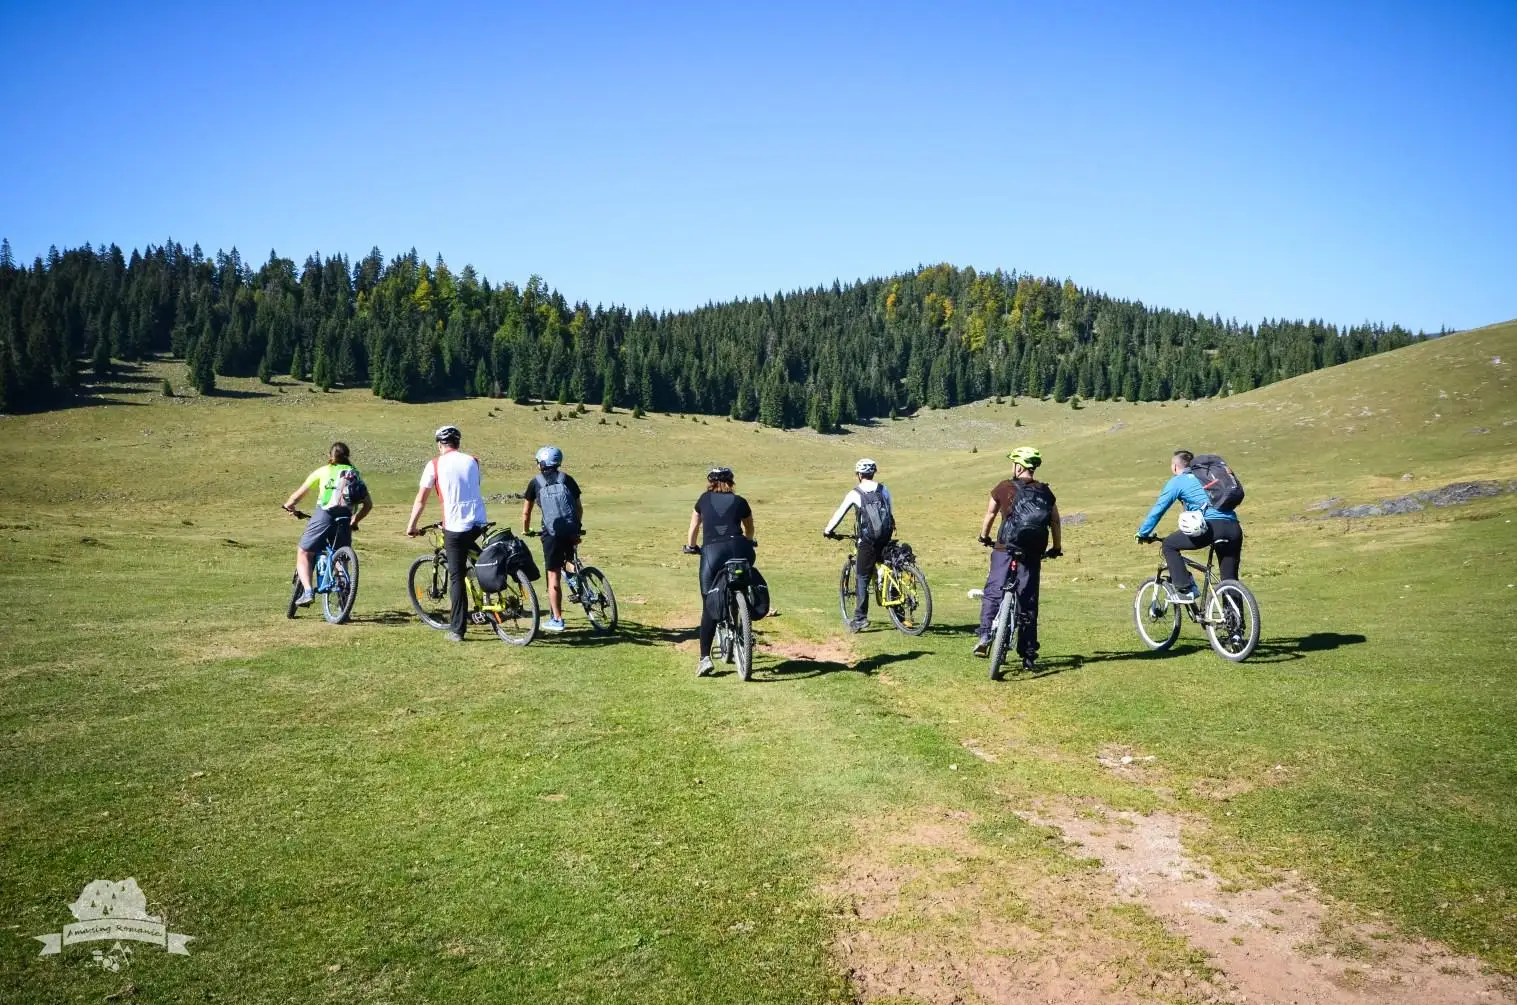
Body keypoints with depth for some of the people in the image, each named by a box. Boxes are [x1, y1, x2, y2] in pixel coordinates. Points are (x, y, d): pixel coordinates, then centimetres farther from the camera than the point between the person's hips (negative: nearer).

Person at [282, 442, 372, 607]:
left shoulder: (323, 471, 13)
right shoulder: (355, 475, 21)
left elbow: (299, 494, 17)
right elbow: (368, 504, 17)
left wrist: (288, 505, 36)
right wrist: (355, 521, 31)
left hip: (323, 515, -3)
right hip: (345, 520, 3)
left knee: (303, 553, 10)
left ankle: (307, 591, -8)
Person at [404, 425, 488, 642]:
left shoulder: (435, 464, -1)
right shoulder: (472, 462, 11)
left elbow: (421, 499, 0)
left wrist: (411, 526, 10)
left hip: (455, 527, -4)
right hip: (479, 523, 4)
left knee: (456, 577, 3)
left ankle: (457, 630, 6)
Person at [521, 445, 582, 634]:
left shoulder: (536, 483, 10)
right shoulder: (567, 480, 15)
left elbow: (526, 512, 15)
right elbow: (579, 508, 15)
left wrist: (525, 531, 31)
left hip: (552, 533, -3)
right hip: (571, 531, 3)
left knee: (553, 576, 1)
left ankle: (556, 619, 3)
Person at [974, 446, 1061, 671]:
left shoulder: (1004, 487, 1)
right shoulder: (1045, 492, 8)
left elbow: (989, 515, 11)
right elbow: (1055, 521, 11)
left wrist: (984, 538, 27)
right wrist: (1057, 547, 25)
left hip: (1005, 549, -2)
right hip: (1033, 554, 3)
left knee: (992, 592, 9)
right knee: (1028, 603, 7)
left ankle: (985, 636, -9)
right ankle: (1029, 656, 9)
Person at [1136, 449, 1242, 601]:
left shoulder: (1177, 481, 12)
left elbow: (1157, 509, 10)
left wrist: (1142, 533, 21)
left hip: (1211, 526, -6)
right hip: (1234, 528, 6)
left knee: (1169, 545, 13)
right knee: (1230, 581, 14)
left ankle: (1185, 591, 5)